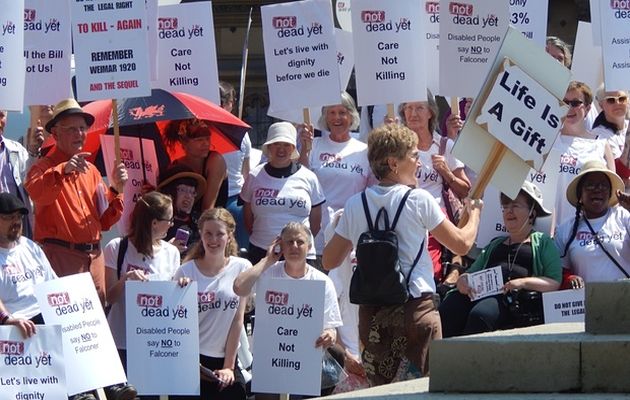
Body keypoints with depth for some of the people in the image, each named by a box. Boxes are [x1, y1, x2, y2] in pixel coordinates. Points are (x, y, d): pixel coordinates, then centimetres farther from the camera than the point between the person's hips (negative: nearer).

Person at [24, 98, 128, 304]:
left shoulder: (91, 171, 19)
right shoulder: (45, 167, 0)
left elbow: (105, 221, 19)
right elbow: (34, 191, -26)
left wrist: (116, 190, 4)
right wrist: (64, 170, -37)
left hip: (94, 256, 6)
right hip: (61, 255, -6)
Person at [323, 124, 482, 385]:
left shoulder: (355, 205, 6)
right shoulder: (418, 199, -5)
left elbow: (329, 261, 13)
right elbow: (462, 244, 2)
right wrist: (474, 213, 21)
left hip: (371, 312, 4)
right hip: (415, 306, -4)